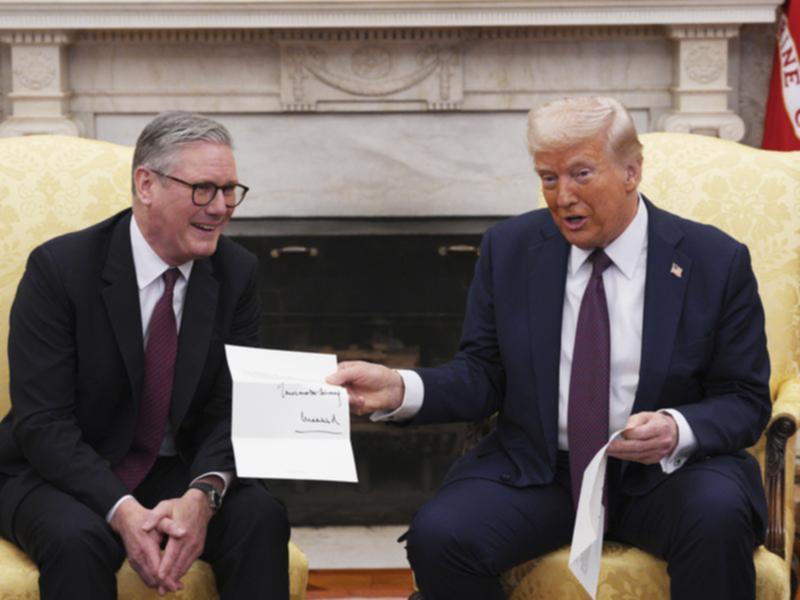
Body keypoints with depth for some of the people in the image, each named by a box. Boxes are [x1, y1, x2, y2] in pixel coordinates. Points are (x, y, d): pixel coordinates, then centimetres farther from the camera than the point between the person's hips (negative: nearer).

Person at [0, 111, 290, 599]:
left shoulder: (237, 272, -3)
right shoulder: (60, 267, -16)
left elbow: (232, 407, -5)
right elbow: (43, 423, -19)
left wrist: (203, 494, -26)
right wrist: (122, 511, -33)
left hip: (175, 473, 4)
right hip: (60, 475, -3)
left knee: (261, 517, -24)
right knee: (77, 539, -36)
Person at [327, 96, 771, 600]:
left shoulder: (716, 262, -4)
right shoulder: (509, 250, 2)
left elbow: (745, 401, -1)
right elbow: (483, 376, 4)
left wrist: (678, 430, -22)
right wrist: (400, 389, -16)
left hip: (663, 474, -1)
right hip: (536, 470, 2)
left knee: (719, 517, -34)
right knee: (438, 536, -25)